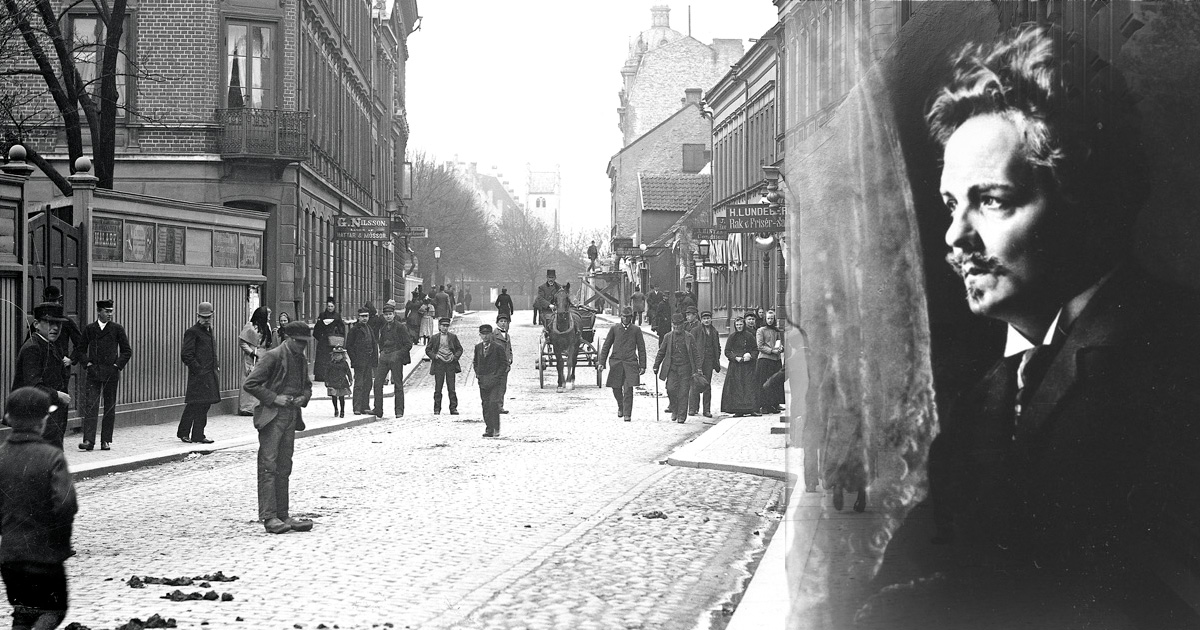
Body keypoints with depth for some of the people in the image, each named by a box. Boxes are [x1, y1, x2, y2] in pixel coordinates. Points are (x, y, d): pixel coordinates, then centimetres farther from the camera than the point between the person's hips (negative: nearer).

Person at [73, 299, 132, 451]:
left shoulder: (117, 329, 4)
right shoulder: (89, 329, 6)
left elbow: (127, 351, 6)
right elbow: (80, 350, 12)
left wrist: (118, 365, -4)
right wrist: (86, 363, -1)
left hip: (111, 373, 0)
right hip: (92, 373, 0)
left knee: (109, 408, 4)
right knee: (90, 406, -8)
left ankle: (106, 441, 10)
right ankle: (89, 440, -11)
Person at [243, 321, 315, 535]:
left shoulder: (302, 359, 12)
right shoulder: (273, 357, -11)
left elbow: (307, 386, 26)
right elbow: (250, 384, -13)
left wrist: (303, 398, 4)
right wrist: (274, 398, -17)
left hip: (291, 418, 8)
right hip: (272, 418, -8)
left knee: (284, 469, 11)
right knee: (269, 467, -8)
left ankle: (282, 515, 15)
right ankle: (269, 517, -9)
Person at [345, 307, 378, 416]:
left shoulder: (369, 328, 17)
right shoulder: (354, 329, -4)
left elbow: (374, 345, 21)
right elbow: (348, 346, -5)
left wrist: (375, 360, 11)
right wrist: (354, 360, -12)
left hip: (369, 361, 7)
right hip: (359, 361, -7)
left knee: (368, 384, 8)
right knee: (359, 385, -7)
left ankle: (365, 407, 14)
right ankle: (357, 408, -6)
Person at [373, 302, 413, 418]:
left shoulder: (401, 327, -5)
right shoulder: (383, 328, 14)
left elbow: (408, 344, -6)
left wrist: (398, 354, -13)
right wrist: (381, 352, 11)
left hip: (396, 358, -6)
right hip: (384, 358, 6)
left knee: (398, 384, -1)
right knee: (377, 382, -3)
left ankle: (399, 411, 5)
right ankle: (378, 410, 1)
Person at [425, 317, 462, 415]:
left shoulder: (453, 337, 7)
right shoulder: (434, 338, 5)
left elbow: (460, 349, 11)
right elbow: (427, 350, 10)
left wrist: (455, 356, -6)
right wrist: (434, 356, -7)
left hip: (450, 363, 0)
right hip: (439, 364, 0)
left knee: (451, 388, 1)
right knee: (438, 388, 1)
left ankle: (453, 408, 5)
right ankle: (437, 409, 7)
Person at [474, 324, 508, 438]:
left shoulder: (498, 348, -4)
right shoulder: (478, 347, 11)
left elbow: (504, 363, -1)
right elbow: (475, 362, 23)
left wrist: (497, 376, -9)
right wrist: (477, 373, 8)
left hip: (494, 380, -5)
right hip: (482, 380, 5)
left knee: (493, 404, -14)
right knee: (485, 405, 5)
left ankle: (495, 429, -10)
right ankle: (488, 428, 10)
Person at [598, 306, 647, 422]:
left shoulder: (636, 330, 6)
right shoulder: (614, 329, 9)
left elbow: (641, 348, 8)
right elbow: (606, 346, 11)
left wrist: (642, 366, 3)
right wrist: (601, 362, 5)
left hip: (630, 363, -2)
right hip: (616, 362, 2)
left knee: (628, 389, -10)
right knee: (616, 388, 7)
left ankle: (627, 414, -5)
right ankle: (621, 407, 34)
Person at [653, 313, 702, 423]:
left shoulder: (689, 337, 1)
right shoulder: (668, 337, 7)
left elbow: (696, 354, 2)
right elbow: (661, 352, 15)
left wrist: (697, 370, -4)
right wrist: (656, 366, 11)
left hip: (685, 368, -2)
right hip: (672, 368, 2)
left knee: (683, 393, -3)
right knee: (671, 389, -12)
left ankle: (681, 416, 4)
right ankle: (674, 410, 12)